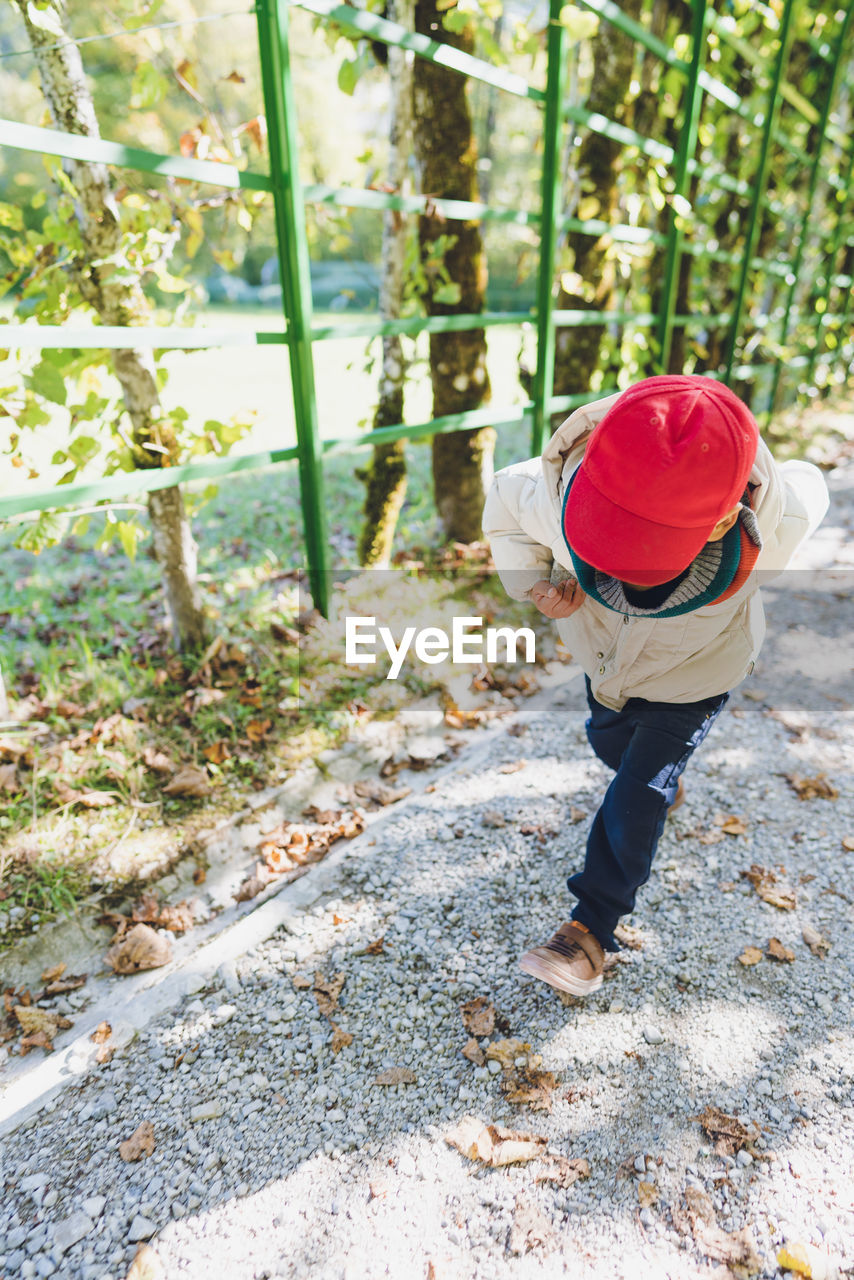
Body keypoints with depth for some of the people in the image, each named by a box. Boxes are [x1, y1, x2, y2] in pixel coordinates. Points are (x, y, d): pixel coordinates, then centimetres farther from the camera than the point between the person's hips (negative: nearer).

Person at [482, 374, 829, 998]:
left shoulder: (767, 529, -41)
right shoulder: (557, 501, -39)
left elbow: (808, 487, -13)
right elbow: (505, 500, -12)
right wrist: (533, 582, -24)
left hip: (689, 685, -3)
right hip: (606, 666, 3)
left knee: (636, 802, -1)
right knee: (609, 744, 28)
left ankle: (592, 928, 20)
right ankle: (667, 782, 64)